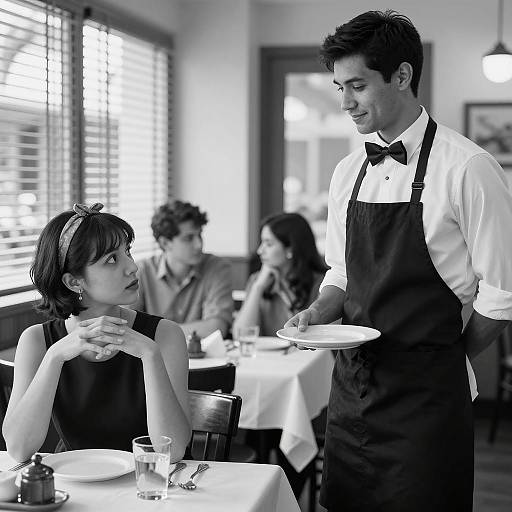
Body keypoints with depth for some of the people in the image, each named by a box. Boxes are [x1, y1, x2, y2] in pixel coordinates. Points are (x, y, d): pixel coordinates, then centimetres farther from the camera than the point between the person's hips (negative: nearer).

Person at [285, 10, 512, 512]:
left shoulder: (467, 167, -12)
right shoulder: (347, 173, 8)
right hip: (350, 384, 6)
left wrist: (451, 356, 1)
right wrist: (317, 314, -2)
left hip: (424, 394, -6)